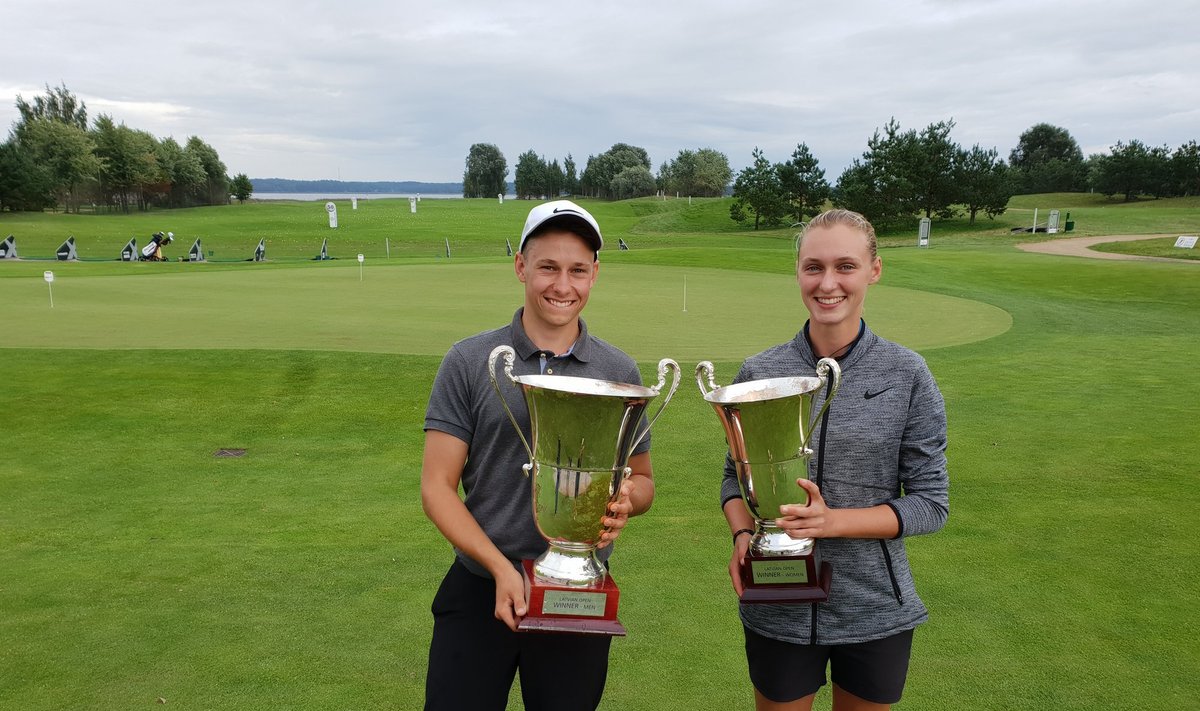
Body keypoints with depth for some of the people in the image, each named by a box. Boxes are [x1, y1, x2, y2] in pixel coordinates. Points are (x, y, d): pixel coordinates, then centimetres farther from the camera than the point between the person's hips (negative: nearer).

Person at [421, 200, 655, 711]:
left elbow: (643, 479, 10)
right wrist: (501, 568, -18)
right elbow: (437, 487, -6)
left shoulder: (619, 372, 1)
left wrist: (627, 500, -14)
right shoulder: (469, 362, -5)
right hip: (479, 590, -1)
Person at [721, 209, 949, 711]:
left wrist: (834, 521, -20)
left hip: (875, 611, 0)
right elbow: (735, 476, 6)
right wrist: (742, 535, -14)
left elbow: (931, 502, -7)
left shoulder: (907, 375, -8)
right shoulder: (758, 373, -4)